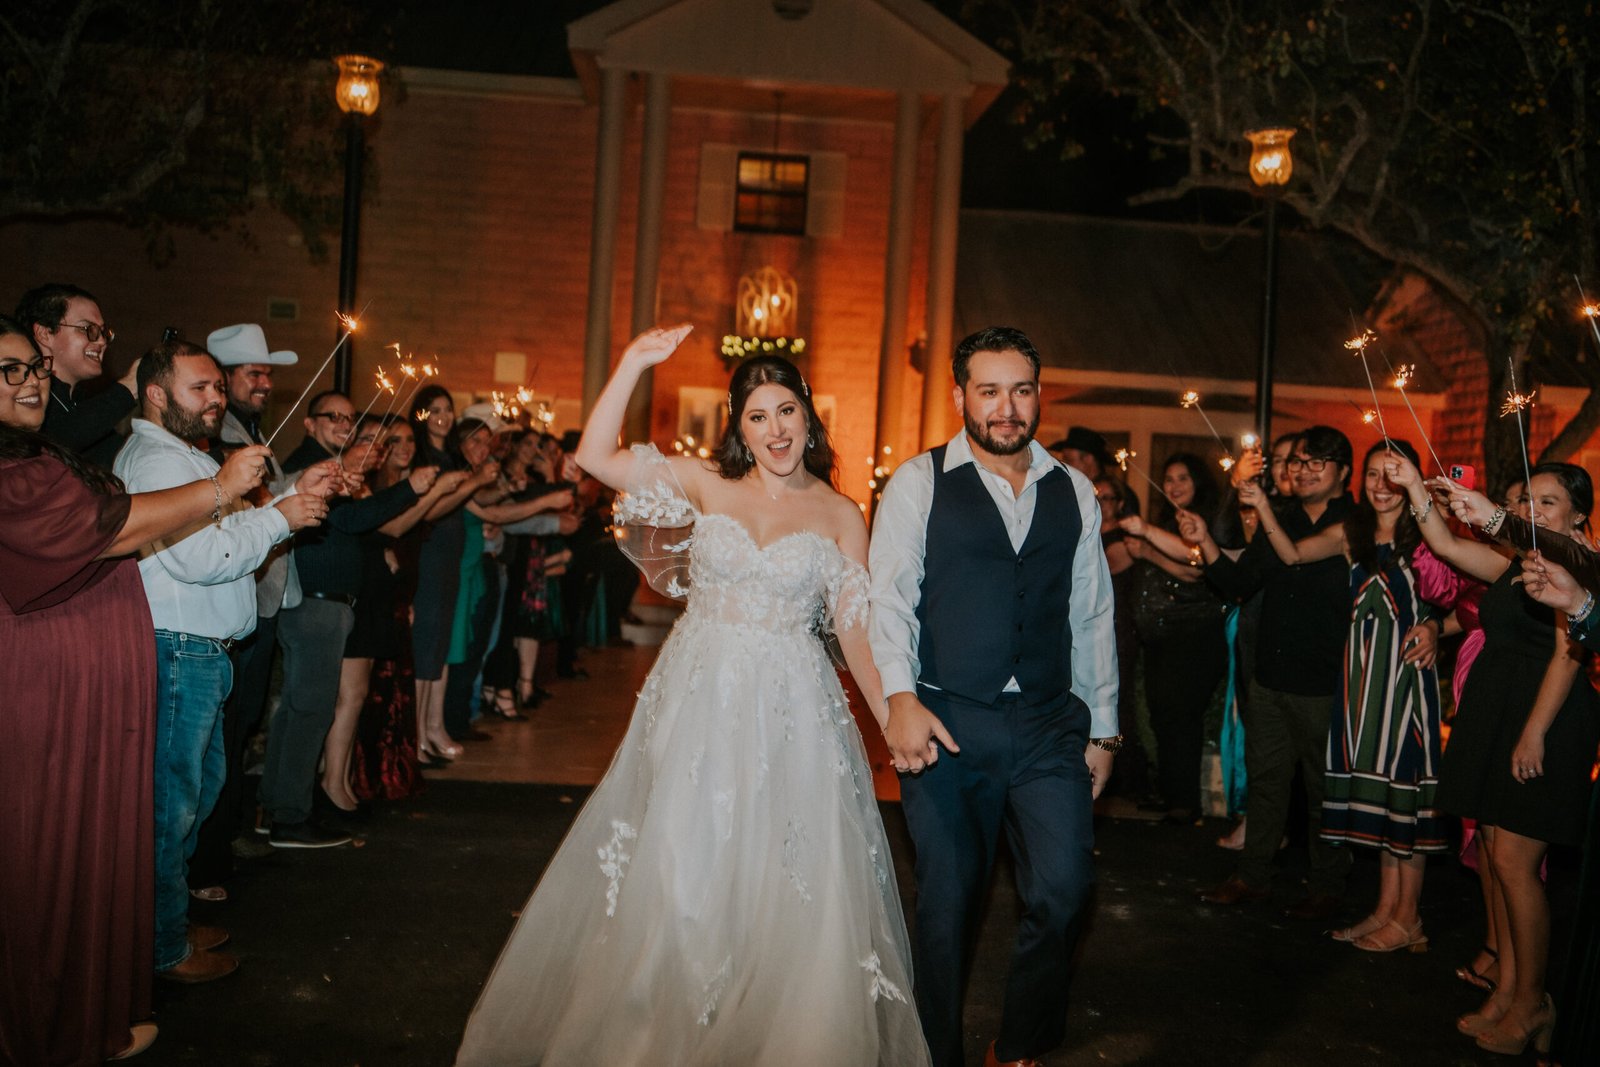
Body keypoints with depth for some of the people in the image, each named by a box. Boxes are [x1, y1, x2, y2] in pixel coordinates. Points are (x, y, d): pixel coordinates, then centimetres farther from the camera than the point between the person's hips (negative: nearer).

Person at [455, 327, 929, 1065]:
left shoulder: (840, 515, 3)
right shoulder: (705, 484, 3)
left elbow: (855, 628, 0)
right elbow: (594, 456, -4)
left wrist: (893, 718, -11)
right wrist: (634, 364, -10)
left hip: (792, 714, 0)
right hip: (696, 701, 1)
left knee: (786, 890, 3)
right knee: (677, 870, 7)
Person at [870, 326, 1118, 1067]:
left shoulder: (1074, 492, 13)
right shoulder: (918, 484, 3)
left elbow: (1093, 616, 16)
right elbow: (889, 597, -4)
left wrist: (1102, 727, 15)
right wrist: (900, 697, -19)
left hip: (1051, 725, 3)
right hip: (948, 723, -2)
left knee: (1063, 887, -6)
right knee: (947, 901, 5)